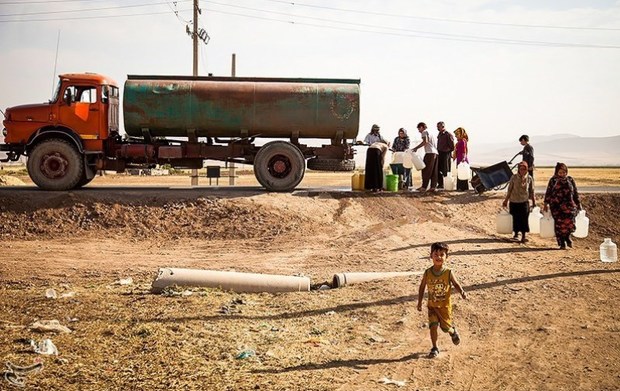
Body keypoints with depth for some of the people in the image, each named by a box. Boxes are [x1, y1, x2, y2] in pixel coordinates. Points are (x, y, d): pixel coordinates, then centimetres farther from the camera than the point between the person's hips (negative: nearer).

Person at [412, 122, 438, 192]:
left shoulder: (424, 132, 1)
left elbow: (425, 141, -17)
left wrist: (416, 148, -14)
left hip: (430, 153, -8)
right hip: (435, 153, 8)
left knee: (426, 170, -6)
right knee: (434, 171, 5)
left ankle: (424, 187, -7)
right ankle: (433, 186, 1)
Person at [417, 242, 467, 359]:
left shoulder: (448, 273, -14)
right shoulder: (428, 272, -9)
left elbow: (456, 284, -4)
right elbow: (422, 287, 2)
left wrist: (462, 292, -24)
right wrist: (419, 302, 3)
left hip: (445, 305, -1)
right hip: (432, 305, 1)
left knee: (445, 327, 6)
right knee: (433, 326, -6)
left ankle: (453, 332, 42)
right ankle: (435, 348, 12)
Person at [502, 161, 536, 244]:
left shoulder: (529, 178, 0)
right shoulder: (514, 177, -2)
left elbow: (531, 191, 7)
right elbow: (509, 189, 3)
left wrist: (533, 201, 8)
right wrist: (506, 200, 4)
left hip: (524, 202, 0)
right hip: (514, 201, 0)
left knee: (524, 219, -2)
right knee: (516, 218, 5)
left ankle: (523, 236, 8)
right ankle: (516, 234, 19)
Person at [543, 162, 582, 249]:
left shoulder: (570, 180, 11)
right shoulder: (553, 180, 7)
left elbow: (575, 193, 16)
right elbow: (548, 192, 8)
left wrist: (578, 204, 15)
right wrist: (546, 204, 4)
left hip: (569, 204, 0)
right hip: (556, 205, 0)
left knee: (569, 219, -18)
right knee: (559, 223, -4)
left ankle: (567, 237, 8)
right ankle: (562, 243, 5)